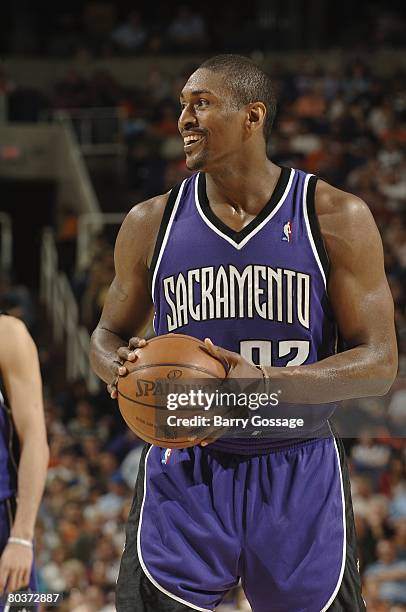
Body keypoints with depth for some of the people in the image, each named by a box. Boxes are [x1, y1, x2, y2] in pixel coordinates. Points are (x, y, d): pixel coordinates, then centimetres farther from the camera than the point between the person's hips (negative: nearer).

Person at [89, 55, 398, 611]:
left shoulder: (336, 218, -5)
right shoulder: (152, 222, 3)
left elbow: (379, 363, -8)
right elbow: (109, 335, 16)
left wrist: (268, 382, -24)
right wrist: (122, 369, -10)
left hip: (299, 476, -1)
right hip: (184, 474, 1)